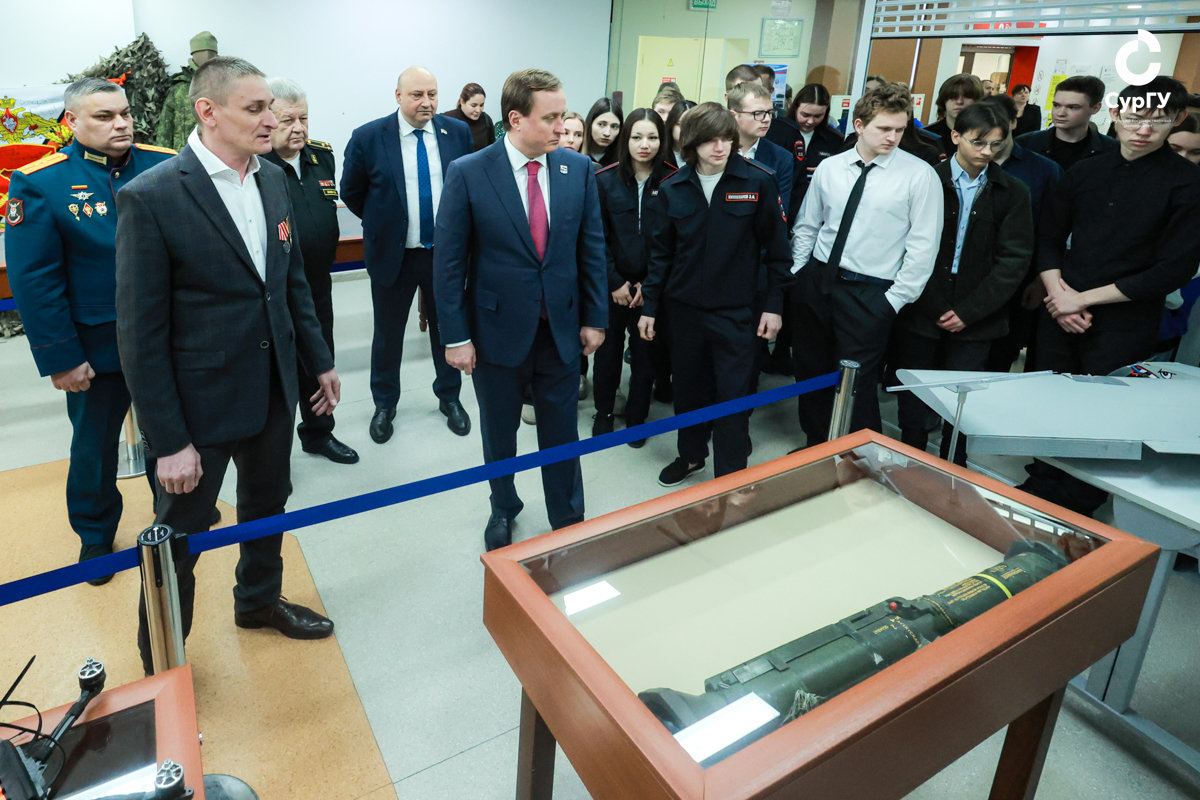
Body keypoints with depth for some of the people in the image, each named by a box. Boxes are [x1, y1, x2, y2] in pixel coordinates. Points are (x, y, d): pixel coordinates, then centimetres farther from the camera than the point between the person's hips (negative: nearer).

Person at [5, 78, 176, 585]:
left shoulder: (166, 166, -4)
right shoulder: (40, 183, -11)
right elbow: (34, 281, -12)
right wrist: (61, 358, -13)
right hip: (96, 348, -1)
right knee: (94, 444, 16)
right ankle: (95, 534, 39)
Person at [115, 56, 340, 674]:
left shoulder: (272, 179, 2)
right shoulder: (150, 197, -18)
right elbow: (141, 333, -17)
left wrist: (319, 362, 12)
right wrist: (168, 441, -16)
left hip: (273, 388, 6)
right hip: (200, 400, -6)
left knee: (267, 505, 23)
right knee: (180, 535, 10)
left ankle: (259, 600, 49)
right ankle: (160, 665, 34)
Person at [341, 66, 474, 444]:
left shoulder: (458, 133, -2)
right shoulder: (367, 138, -8)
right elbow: (351, 193, 4)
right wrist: (384, 224, 8)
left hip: (446, 252, 2)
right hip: (393, 254, -1)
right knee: (388, 333, 12)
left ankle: (449, 398, 34)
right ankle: (384, 404, 31)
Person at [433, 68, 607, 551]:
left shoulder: (578, 169, -2)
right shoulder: (468, 174, -11)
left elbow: (591, 248, 3)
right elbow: (448, 262, -9)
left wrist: (595, 317, 3)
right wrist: (455, 336, -10)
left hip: (561, 328, 2)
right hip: (498, 329, -1)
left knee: (562, 435, 12)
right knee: (499, 435, 18)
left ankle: (569, 522, 31)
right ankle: (503, 509, 42)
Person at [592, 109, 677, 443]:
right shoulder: (605, 180, -2)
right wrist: (615, 282, -9)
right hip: (612, 285, 1)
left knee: (645, 353, 9)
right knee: (608, 349, 11)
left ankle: (636, 418, 28)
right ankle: (603, 412, 32)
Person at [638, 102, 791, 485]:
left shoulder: (758, 182, -7)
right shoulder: (672, 188, 1)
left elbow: (777, 248, -3)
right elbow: (661, 252, 5)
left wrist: (774, 305, -5)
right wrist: (649, 306, 3)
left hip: (737, 310, -3)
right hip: (684, 307, 3)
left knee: (733, 397, 1)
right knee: (688, 388, 15)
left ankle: (731, 476, 16)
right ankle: (691, 454, 37)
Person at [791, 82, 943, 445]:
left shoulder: (919, 175, -7)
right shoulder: (829, 167, 4)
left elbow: (924, 245, -7)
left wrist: (896, 299, -10)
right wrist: (796, 276, 5)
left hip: (869, 293, -4)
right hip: (816, 281, 4)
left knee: (856, 384, 0)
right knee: (810, 370, 15)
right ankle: (816, 445, 36)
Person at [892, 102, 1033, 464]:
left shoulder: (1012, 193, 3)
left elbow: (1014, 260, -1)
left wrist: (968, 311, -8)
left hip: (973, 322, 1)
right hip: (919, 313, 0)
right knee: (913, 405, 8)